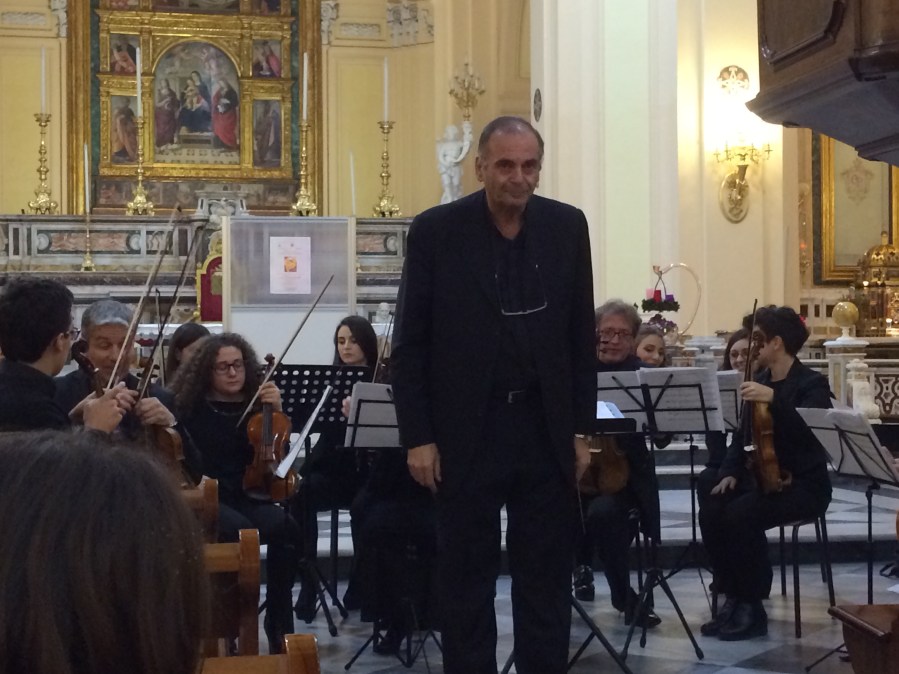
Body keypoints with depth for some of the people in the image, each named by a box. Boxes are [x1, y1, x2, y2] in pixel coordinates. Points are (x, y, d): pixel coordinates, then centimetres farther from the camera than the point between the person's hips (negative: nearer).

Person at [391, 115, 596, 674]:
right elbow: (410, 343, -3)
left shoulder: (567, 226, 2)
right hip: (467, 430, -2)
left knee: (547, 579, 9)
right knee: (467, 579, 8)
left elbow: (582, 335, 6)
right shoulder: (436, 231, -6)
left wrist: (581, 429, 4)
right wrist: (417, 436, -7)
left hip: (546, 428, 2)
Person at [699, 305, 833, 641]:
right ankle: (733, 599, -11)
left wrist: (774, 399, -39)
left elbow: (809, 431, -28)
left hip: (804, 485, -6)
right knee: (711, 513, -22)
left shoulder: (812, 384, -9)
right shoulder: (759, 380, 11)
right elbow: (744, 434, 14)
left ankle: (752, 608, -18)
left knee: (741, 515, -32)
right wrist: (730, 472, -3)